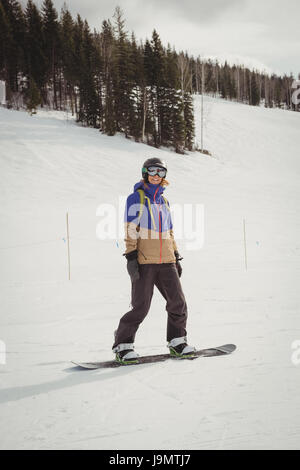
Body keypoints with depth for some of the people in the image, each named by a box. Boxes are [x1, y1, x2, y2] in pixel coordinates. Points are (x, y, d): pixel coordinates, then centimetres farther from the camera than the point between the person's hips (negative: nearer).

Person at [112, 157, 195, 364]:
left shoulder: (164, 201, 20)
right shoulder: (136, 198, 2)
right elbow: (130, 230, -5)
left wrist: (176, 257, 21)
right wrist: (131, 256, -13)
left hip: (166, 261, 6)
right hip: (143, 261, -6)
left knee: (178, 302, 2)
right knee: (141, 306, -9)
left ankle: (177, 341, 17)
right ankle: (123, 344, 3)